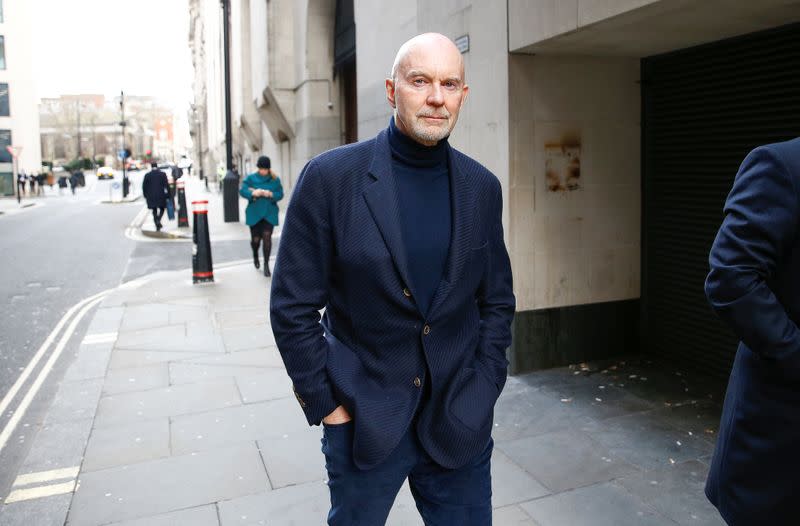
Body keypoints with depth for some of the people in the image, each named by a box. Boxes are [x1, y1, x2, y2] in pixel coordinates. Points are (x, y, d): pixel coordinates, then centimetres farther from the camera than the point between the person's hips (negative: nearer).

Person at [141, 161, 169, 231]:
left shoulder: (147, 175, 1)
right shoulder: (163, 174, -3)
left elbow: (144, 186, 2)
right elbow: (166, 185, -7)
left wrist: (145, 196, 11)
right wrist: (167, 194, 0)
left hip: (151, 196, 1)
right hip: (161, 196, -1)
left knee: (154, 211, 11)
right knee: (161, 209, 13)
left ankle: (157, 227, 7)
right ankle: (158, 220, -14)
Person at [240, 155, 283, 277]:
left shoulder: (275, 180, 4)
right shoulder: (251, 178, 2)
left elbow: (280, 194, -2)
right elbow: (242, 190, -7)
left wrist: (270, 194, -21)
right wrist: (253, 193, -26)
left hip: (269, 213, 0)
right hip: (254, 213, 0)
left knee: (267, 237, -9)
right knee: (255, 239, 5)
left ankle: (266, 264, 1)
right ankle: (255, 256, 39)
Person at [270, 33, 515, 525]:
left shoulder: (482, 187, 0)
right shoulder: (330, 176, -11)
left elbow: (497, 299, 8)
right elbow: (293, 305, -7)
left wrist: (482, 387, 1)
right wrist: (325, 403, -7)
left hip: (459, 422, 3)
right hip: (363, 418, -2)